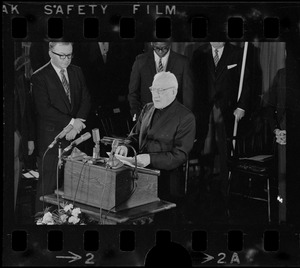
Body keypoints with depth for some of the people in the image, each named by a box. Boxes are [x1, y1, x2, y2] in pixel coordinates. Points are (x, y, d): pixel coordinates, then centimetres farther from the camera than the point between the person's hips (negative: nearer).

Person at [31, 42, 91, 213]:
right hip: (51, 138, -4)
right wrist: (71, 122, -14)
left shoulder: (77, 72, 12)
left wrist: (77, 123, -7)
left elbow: (86, 99, 8)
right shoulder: (40, 77, -6)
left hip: (74, 135, 5)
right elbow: (44, 109, -14)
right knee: (48, 182, -2)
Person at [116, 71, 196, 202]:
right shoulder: (147, 109, 16)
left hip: (164, 178, -6)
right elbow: (135, 136, 23)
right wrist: (126, 146, -1)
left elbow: (179, 155, -9)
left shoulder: (186, 117, -4)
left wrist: (151, 159, -22)